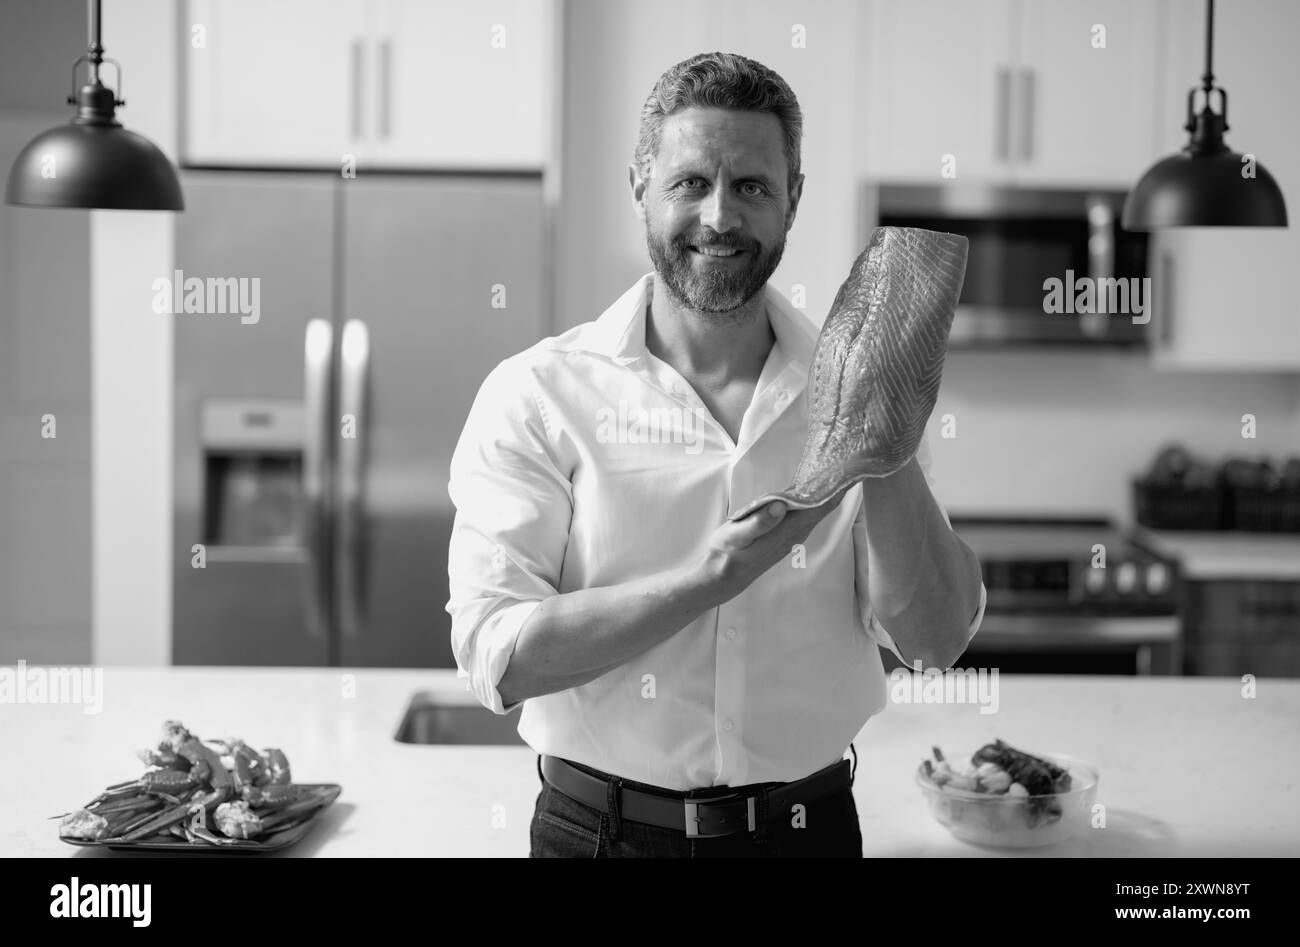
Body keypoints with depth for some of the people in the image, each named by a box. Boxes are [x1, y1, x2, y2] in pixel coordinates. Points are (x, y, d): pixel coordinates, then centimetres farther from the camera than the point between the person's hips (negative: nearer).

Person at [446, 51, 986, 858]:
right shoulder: (536, 393, -9)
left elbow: (937, 642, -7)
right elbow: (497, 660, -17)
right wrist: (716, 577, -26)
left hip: (807, 824, 3)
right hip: (601, 826, -2)